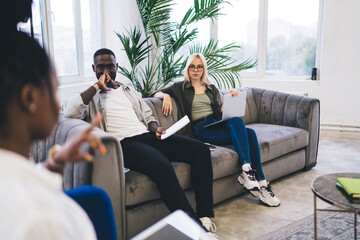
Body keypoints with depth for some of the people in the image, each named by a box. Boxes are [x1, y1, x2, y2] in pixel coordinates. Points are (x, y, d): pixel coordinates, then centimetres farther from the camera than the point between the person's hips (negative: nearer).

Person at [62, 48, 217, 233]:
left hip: (148, 136, 7)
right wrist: (97, 86, -4)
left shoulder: (129, 91, 29)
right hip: (123, 144, -6)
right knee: (162, 167, -37)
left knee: (201, 150, -12)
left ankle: (204, 216, -12)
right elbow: (68, 112, -10)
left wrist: (156, 128, 4)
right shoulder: (90, 96, 12)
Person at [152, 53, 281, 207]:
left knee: (250, 133, -26)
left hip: (217, 123, 5)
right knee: (237, 121, -32)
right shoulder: (181, 87, 16)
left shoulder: (211, 88, 27)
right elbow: (155, 93, 13)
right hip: (201, 129, -5)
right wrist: (165, 95, -9)